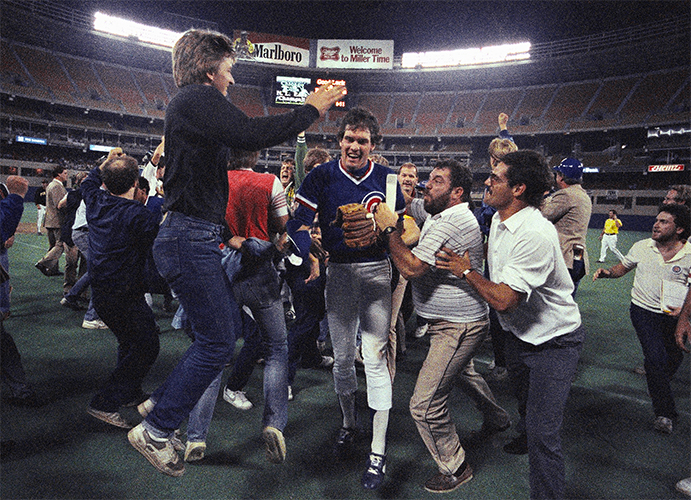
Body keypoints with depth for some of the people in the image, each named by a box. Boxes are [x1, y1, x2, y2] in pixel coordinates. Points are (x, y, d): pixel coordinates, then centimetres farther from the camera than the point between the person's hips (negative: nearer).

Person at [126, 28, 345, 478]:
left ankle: (161, 404, 30)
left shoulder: (195, 105, 22)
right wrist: (310, 110, -14)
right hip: (191, 239, -11)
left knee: (221, 333, 17)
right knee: (218, 342, -3)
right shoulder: (198, 97, -12)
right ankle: (155, 431, 11)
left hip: (195, 238, 11)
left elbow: (241, 139, 24)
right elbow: (250, 136, -26)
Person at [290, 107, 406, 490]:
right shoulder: (321, 177, -2)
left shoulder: (386, 179, 2)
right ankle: (348, 424, 37)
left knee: (375, 357, -3)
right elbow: (299, 222, -7)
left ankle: (378, 452, 7)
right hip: (338, 271, 1)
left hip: (377, 270, 0)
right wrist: (309, 256, -24)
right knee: (342, 357, 10)